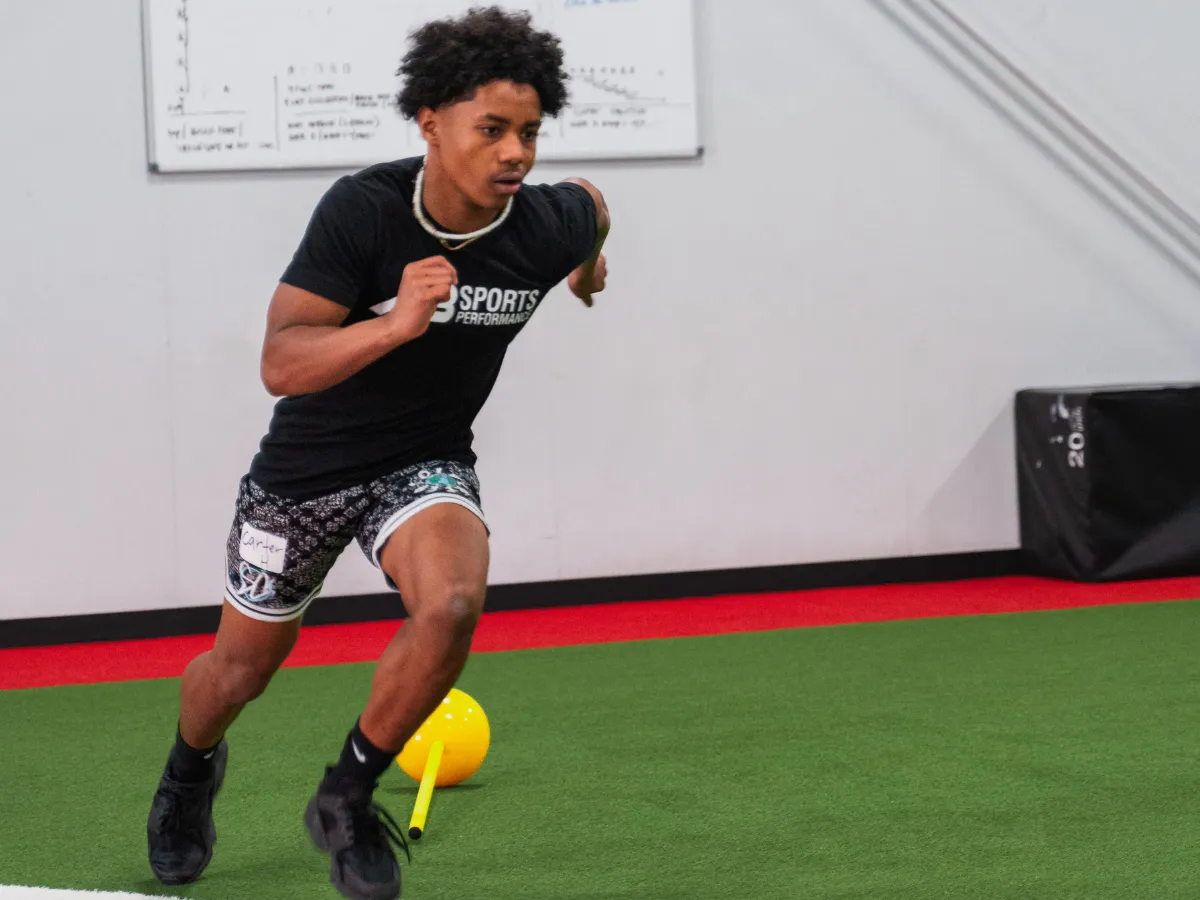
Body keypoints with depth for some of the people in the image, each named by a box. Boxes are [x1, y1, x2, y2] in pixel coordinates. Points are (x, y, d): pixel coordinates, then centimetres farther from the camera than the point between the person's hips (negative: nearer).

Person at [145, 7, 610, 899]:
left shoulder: (549, 224, -17)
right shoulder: (364, 208, -27)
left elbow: (591, 202, 10)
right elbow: (282, 365, -32)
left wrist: (591, 263, 31)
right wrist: (395, 324, -47)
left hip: (426, 463, 2)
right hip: (306, 466, -1)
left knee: (452, 604, -30)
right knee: (242, 668, 15)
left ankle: (347, 799, -7)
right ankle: (191, 768, 52)